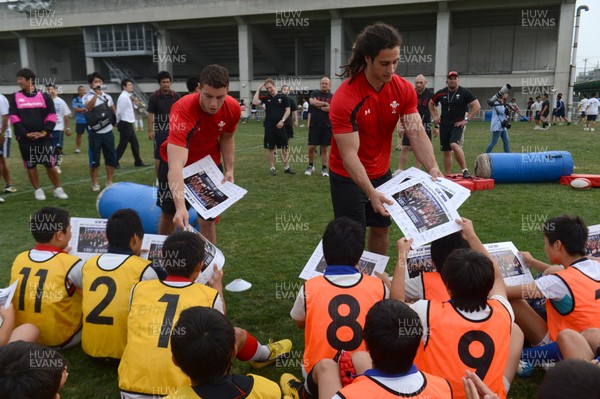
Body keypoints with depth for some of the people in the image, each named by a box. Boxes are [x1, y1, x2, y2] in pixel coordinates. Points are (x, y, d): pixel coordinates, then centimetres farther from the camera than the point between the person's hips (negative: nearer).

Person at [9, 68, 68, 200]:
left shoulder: (44, 96, 4)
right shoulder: (16, 98, 5)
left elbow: (51, 116, 1)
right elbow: (14, 118, 0)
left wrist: (45, 132, -12)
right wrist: (25, 133, -12)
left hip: (43, 137, -1)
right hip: (25, 138, 1)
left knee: (50, 164, -1)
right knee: (30, 165, 7)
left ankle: (58, 189, 11)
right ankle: (38, 190, 17)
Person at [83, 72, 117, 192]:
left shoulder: (107, 97, 10)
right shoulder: (87, 97, -6)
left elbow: (113, 111, 26)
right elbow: (88, 107, -28)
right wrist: (96, 94, -34)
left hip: (108, 132, 4)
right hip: (95, 133, -4)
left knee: (111, 158, 8)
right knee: (94, 159, 1)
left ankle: (109, 182, 20)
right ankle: (95, 183, 11)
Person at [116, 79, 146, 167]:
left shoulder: (127, 97, 14)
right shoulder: (123, 97, -16)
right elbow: (119, 112, -16)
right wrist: (118, 123, -7)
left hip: (129, 124, 10)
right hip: (125, 124, -10)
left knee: (134, 143, 14)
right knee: (123, 144, -3)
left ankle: (138, 162, 22)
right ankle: (114, 162, 5)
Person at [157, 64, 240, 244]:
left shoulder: (233, 108, -24)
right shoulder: (183, 110, -39)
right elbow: (176, 164, -48)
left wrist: (229, 170, -9)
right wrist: (181, 206, -58)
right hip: (176, 162, -2)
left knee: (208, 220, -2)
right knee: (169, 215, 16)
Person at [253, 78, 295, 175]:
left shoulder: (283, 97, 1)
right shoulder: (265, 98, 7)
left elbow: (288, 110, 0)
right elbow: (255, 102, -8)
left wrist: (282, 120, -12)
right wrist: (258, 89, -3)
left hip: (280, 126, -1)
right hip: (269, 126, 1)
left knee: (285, 148, 2)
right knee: (271, 148, 5)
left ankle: (286, 167, 13)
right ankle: (272, 168, 13)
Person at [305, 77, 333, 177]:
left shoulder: (332, 97, 5)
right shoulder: (315, 93, 7)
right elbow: (312, 101, -13)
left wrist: (318, 106, -9)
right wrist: (325, 104, -11)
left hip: (327, 126, 0)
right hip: (314, 126, 0)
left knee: (325, 148, 6)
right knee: (311, 147, 1)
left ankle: (324, 169, 14)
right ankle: (310, 166, 21)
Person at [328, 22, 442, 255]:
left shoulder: (404, 90, -10)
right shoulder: (345, 98, -27)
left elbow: (416, 133, -12)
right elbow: (349, 154, -29)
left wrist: (432, 167, -29)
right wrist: (371, 194, -37)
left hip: (382, 173, 5)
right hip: (348, 177, -5)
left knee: (381, 229, 15)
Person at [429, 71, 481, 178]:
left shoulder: (464, 92, -5)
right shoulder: (441, 93, 5)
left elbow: (477, 106, -6)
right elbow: (431, 104, 23)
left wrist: (466, 119, -10)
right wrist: (434, 116, 11)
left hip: (458, 125, -4)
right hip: (444, 125, 4)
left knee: (454, 145, -28)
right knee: (447, 152, 7)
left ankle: (465, 170, -19)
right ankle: (448, 175, 17)